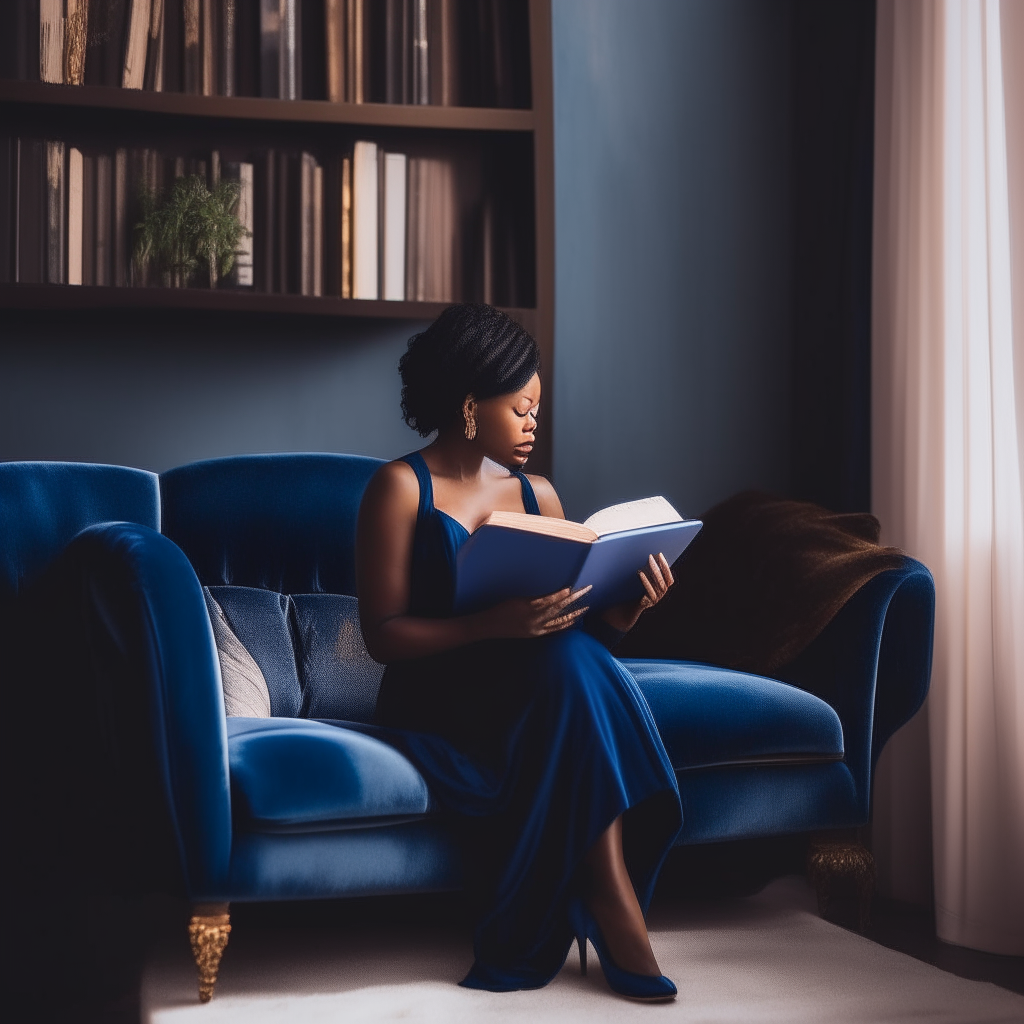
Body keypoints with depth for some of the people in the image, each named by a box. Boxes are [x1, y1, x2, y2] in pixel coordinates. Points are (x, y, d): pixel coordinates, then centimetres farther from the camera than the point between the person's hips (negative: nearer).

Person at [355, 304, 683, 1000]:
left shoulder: (537, 494, 14)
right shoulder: (403, 488, -4)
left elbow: (586, 626, 13)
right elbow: (383, 635, -11)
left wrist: (630, 607, -10)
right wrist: (495, 625, -26)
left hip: (531, 698, 5)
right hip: (434, 702, -5)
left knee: (573, 660, -31)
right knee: (568, 665, -32)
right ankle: (625, 940, -28)